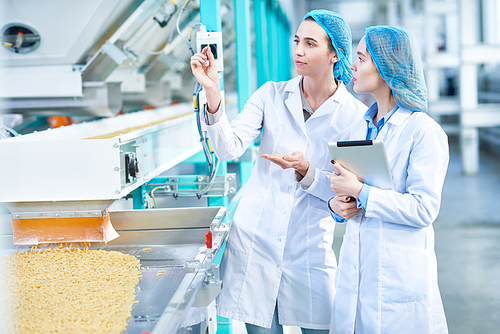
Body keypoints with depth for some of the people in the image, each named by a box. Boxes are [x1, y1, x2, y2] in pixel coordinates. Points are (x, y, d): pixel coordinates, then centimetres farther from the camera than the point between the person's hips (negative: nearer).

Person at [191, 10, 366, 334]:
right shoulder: (271, 95, 2)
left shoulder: (355, 115, -2)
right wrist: (213, 94, -24)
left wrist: (305, 171, -20)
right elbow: (230, 148, -11)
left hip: (310, 247, -1)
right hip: (256, 237, 1)